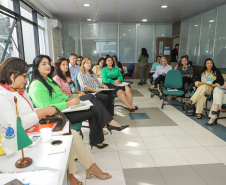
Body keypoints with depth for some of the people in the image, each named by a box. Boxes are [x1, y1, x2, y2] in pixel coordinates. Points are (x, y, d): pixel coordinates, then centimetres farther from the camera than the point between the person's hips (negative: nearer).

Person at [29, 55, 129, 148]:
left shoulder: (48, 79, 16)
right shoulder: (37, 85, -15)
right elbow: (46, 107, -24)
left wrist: (69, 98, 3)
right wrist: (69, 104, -26)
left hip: (65, 105, 9)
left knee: (90, 97, -8)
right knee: (93, 111, -19)